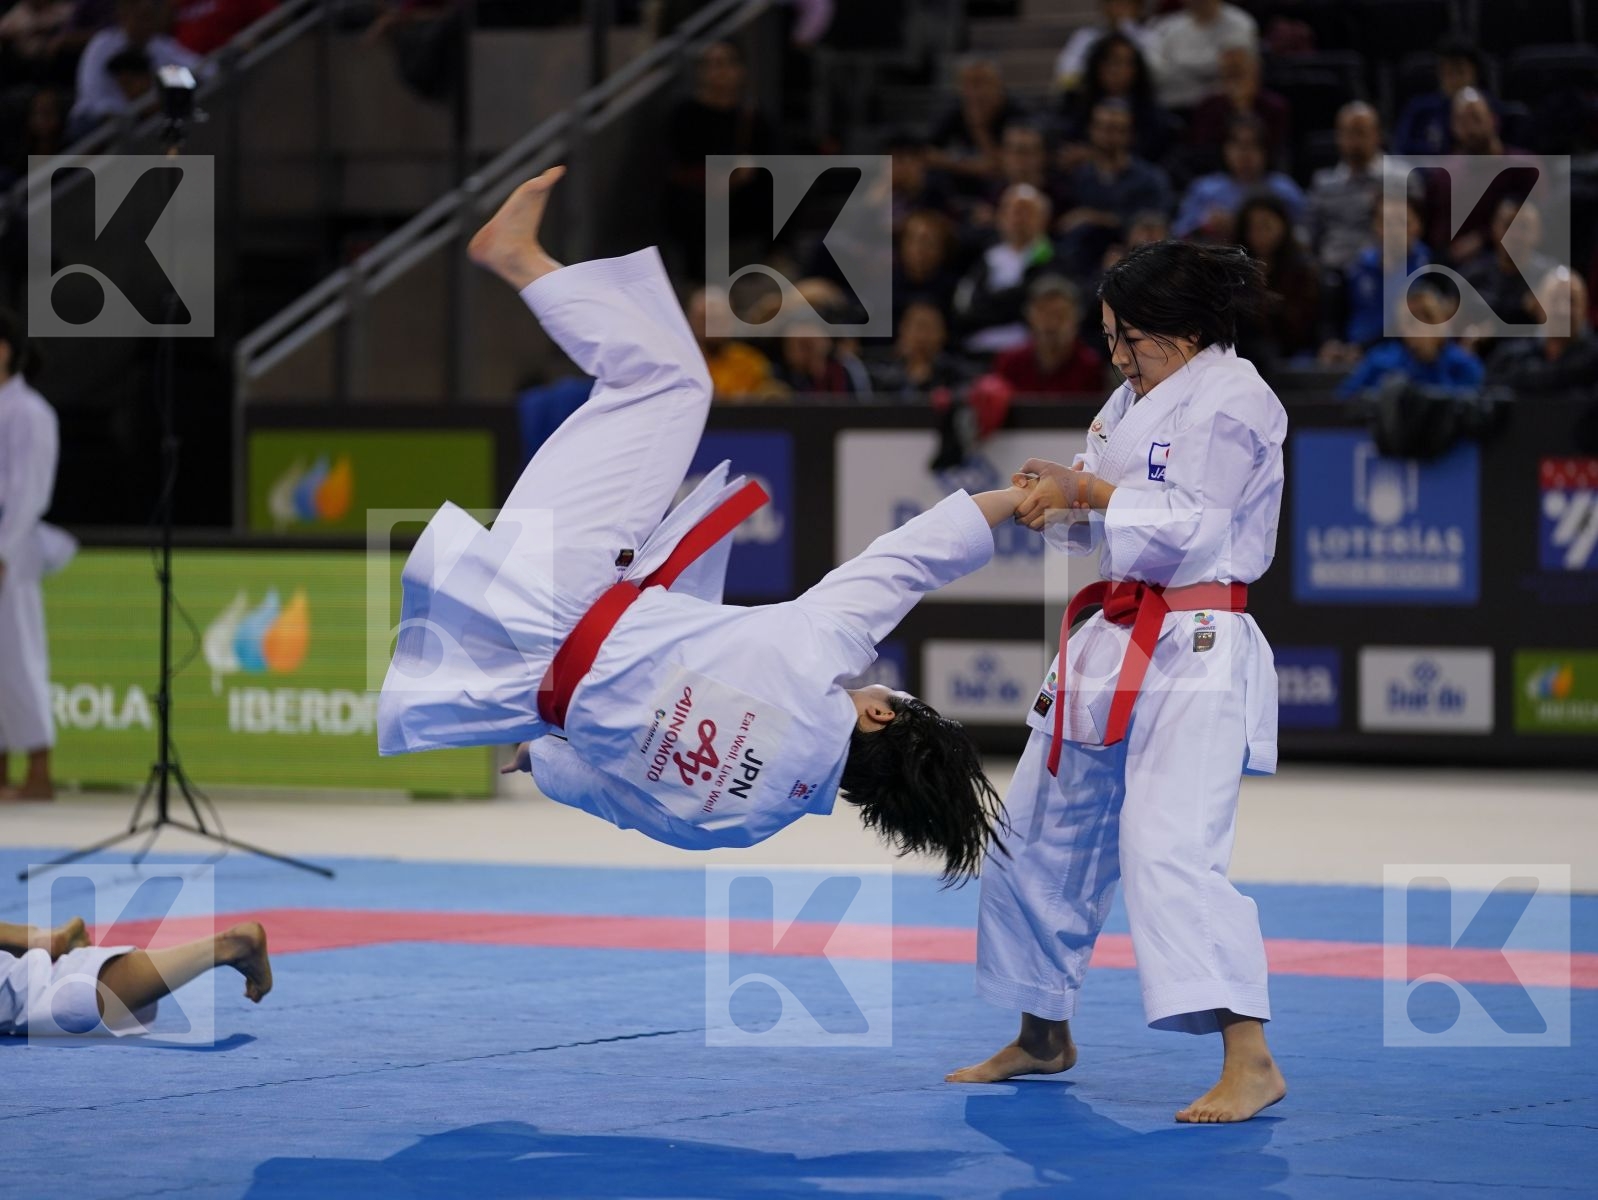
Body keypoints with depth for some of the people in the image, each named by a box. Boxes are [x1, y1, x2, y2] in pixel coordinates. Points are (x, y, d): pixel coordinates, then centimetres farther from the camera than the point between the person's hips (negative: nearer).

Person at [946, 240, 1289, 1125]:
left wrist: (1088, 491, -18)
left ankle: (1250, 1062, -26)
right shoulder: (1136, 400, 16)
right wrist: (1054, 503, -3)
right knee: (1040, 837, 15)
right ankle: (1043, 1037, 33)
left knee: (1171, 846, -23)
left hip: (1192, 654, -10)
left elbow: (1190, 530, -18)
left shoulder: (1233, 402, -11)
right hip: (1115, 648, 10)